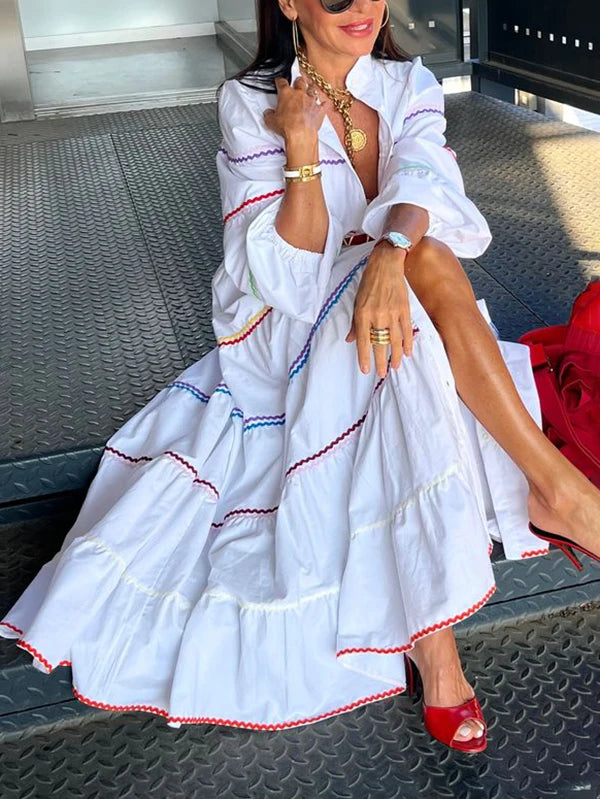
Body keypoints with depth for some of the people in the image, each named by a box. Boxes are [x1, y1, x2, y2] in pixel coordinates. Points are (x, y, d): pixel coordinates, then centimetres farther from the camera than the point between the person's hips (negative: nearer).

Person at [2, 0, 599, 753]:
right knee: (430, 260, -30)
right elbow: (289, 276, -15)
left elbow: (420, 179, -20)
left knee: (421, 251, -30)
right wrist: (302, 147, -23)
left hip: (380, 319, 4)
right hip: (289, 333, -3)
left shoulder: (408, 85, 3)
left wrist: (389, 255, -40)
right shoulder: (250, 104, -8)